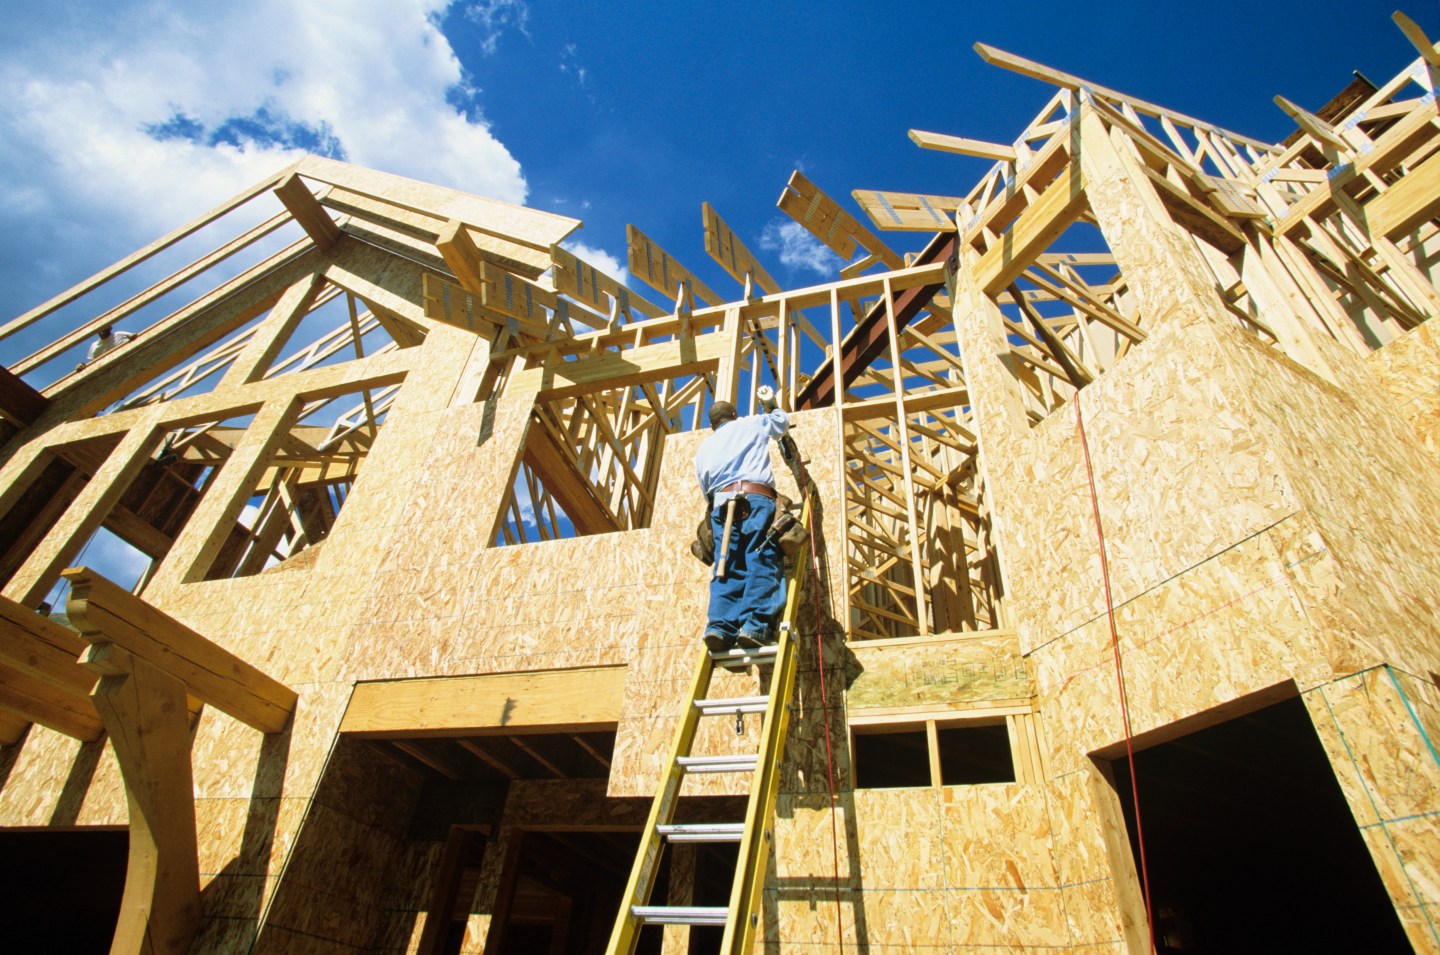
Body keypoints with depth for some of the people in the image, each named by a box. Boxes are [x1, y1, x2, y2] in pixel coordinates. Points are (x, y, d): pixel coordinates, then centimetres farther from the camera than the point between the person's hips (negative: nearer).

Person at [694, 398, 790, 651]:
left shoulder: (703, 449, 30)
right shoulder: (752, 424, 23)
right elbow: (783, 420, 42)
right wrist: (772, 409, 62)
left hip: (721, 502, 3)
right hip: (757, 498, -3)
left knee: (726, 567, -4)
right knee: (761, 563, -12)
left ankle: (720, 626, -21)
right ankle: (755, 625, -28)